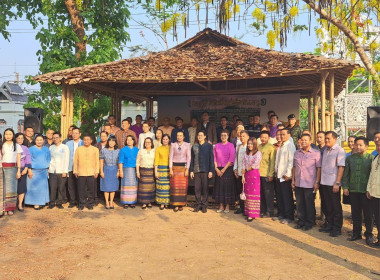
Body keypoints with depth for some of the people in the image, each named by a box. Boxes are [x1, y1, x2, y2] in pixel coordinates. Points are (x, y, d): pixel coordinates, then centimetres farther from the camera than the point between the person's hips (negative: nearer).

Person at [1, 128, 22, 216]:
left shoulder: (17, 146, 9)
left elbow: (18, 159, 7)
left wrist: (18, 171, -1)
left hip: (12, 168, -1)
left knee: (11, 188, -5)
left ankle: (10, 208, -2)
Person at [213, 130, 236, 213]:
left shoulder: (230, 145, -2)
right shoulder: (217, 145, 9)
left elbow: (231, 159, -8)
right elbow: (214, 158, 7)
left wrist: (224, 169, -12)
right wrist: (216, 169, -4)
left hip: (228, 169, -3)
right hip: (218, 170, 3)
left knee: (227, 187, 0)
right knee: (219, 187, 5)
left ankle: (227, 206, 9)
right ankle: (221, 206, 14)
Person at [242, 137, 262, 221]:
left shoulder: (258, 153, -5)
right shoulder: (246, 153, 14)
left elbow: (255, 165, -13)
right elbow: (243, 165, 9)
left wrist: (246, 170, -3)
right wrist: (243, 176, 0)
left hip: (254, 175, -6)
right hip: (247, 176, 6)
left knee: (253, 194, -5)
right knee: (247, 194, 6)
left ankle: (252, 214, -2)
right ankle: (247, 212, 12)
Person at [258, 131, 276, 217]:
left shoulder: (271, 147, -8)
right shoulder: (258, 147, 10)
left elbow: (272, 162, -10)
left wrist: (271, 174, -13)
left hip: (267, 175, -6)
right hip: (258, 174, 6)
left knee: (268, 194, 2)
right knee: (261, 193, 12)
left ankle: (270, 212, 13)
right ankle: (262, 210, 24)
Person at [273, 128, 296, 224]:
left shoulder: (290, 146, -9)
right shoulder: (280, 146, 16)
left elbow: (291, 161, -15)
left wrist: (288, 174, -18)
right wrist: (276, 171, 12)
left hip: (286, 176, -8)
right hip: (279, 175, 8)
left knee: (287, 197, 0)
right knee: (279, 196, 13)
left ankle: (289, 217, 9)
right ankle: (281, 214, 24)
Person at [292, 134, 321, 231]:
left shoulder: (316, 153, -4)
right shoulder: (297, 153, 10)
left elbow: (319, 168, -6)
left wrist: (317, 182, -11)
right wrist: (293, 180, 10)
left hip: (309, 184, -4)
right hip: (298, 183, 5)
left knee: (309, 204, 5)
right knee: (299, 204, 11)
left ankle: (310, 223, 18)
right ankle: (301, 221, 23)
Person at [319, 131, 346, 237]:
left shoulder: (340, 151, -9)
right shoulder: (325, 151, 13)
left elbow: (341, 167, -14)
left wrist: (337, 183, -18)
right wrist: (319, 181, 12)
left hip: (333, 184, -6)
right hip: (324, 183, 7)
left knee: (336, 207, 4)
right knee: (328, 205, 15)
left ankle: (337, 228, 14)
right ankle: (329, 225, 27)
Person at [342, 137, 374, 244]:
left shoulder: (371, 158, -2)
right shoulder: (350, 158, 7)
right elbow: (345, 174, 9)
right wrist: (345, 187, 3)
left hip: (366, 191, -3)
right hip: (353, 191, 3)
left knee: (368, 214, 6)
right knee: (355, 213, 12)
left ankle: (369, 234, 20)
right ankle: (356, 233, 24)